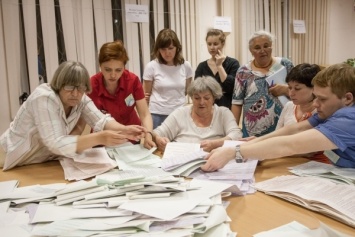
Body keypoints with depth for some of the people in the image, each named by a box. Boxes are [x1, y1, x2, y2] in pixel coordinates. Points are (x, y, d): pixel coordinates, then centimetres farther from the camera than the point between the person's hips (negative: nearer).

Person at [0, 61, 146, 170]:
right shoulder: (43, 98, -30)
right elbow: (56, 144, -39)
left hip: (49, 160, 6)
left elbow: (101, 121, -23)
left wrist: (124, 130, -44)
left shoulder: (81, 98, -11)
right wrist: (100, 138, -49)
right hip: (21, 165, -6)